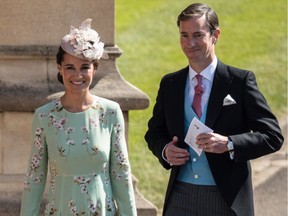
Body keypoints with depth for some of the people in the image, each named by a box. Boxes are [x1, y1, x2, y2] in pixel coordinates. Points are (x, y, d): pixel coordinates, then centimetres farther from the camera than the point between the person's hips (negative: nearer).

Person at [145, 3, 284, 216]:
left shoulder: (241, 80, -4)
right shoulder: (169, 84, 9)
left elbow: (273, 136, -7)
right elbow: (154, 132, 19)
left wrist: (229, 144, -22)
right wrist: (165, 150, -4)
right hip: (181, 197, 3)